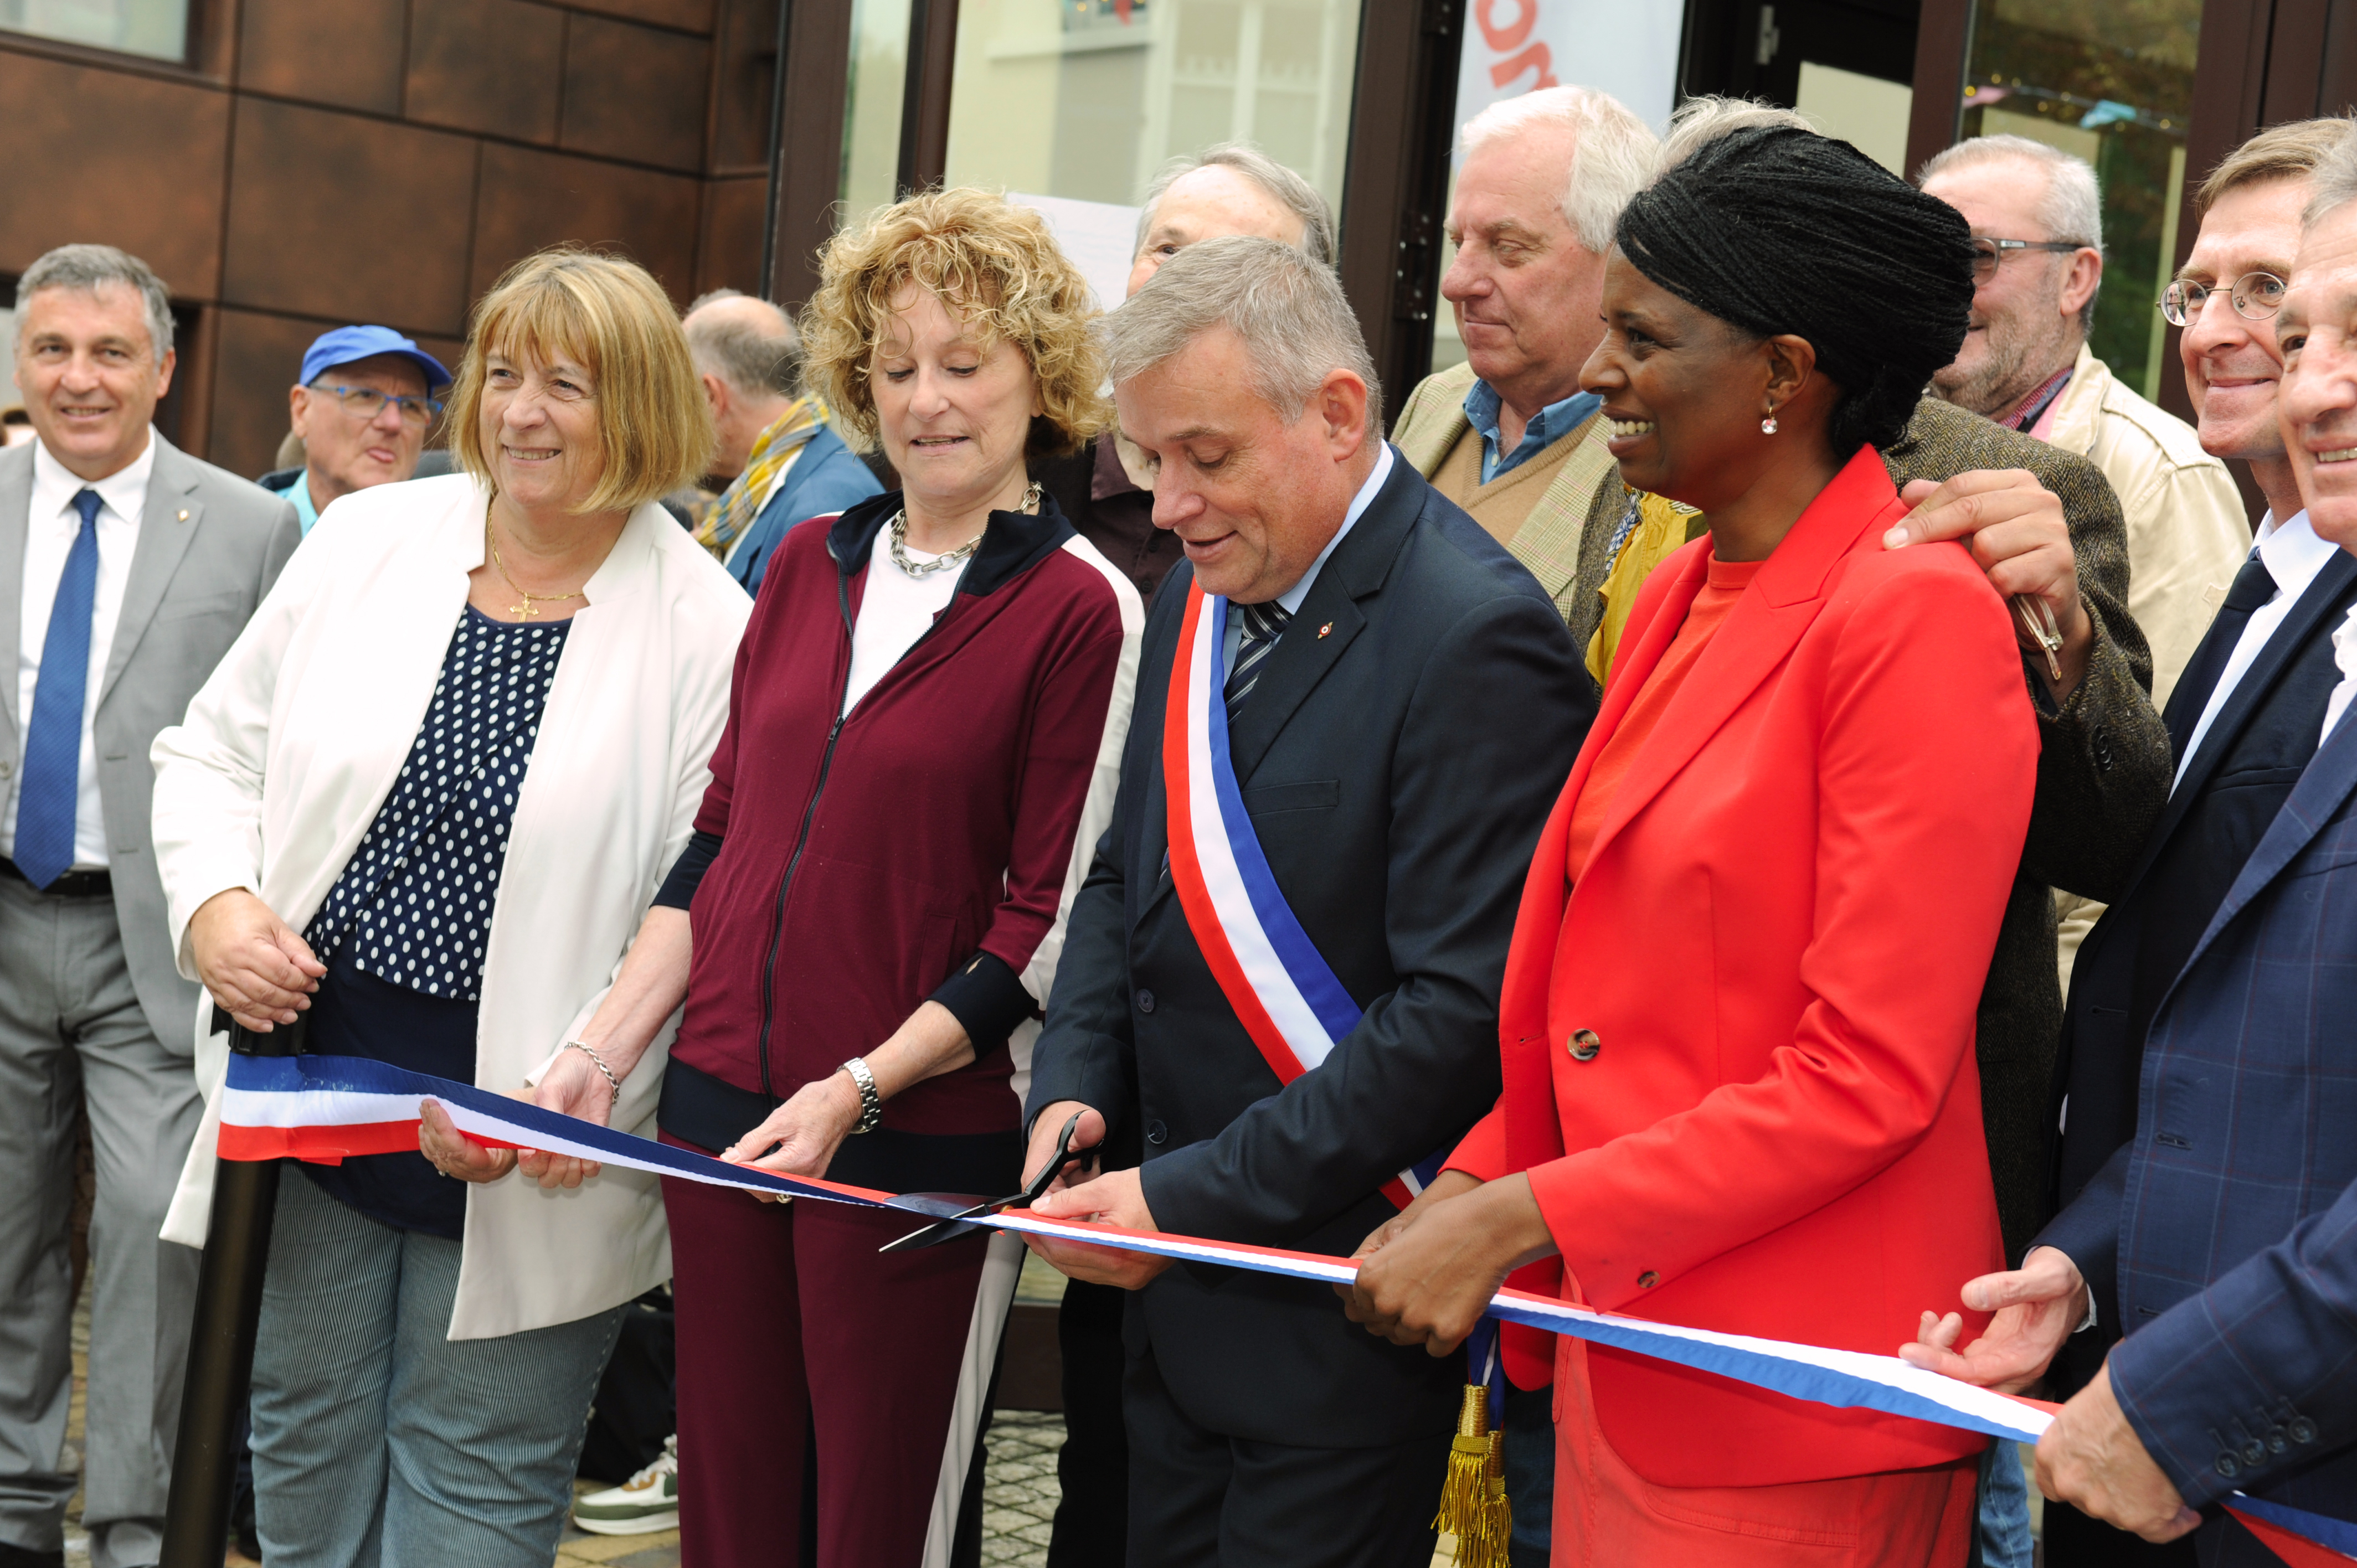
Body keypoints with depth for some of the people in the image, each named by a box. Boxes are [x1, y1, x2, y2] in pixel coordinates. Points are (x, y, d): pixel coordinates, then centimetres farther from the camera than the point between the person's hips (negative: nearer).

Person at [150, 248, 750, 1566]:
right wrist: (215, 903, -7)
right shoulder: (367, 541, 3)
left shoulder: (711, 628, -9)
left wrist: (584, 1078, -20)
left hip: (522, 1159, -3)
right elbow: (215, 751, 11)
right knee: (307, 1460, 18)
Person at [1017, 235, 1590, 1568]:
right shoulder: (1205, 596, 7)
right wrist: (1073, 1089, 1)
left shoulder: (1474, 635, -20)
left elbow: (1465, 1007, -23)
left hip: (1339, 1323, -8)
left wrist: (1195, 1197, -20)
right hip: (1177, 1286, 8)